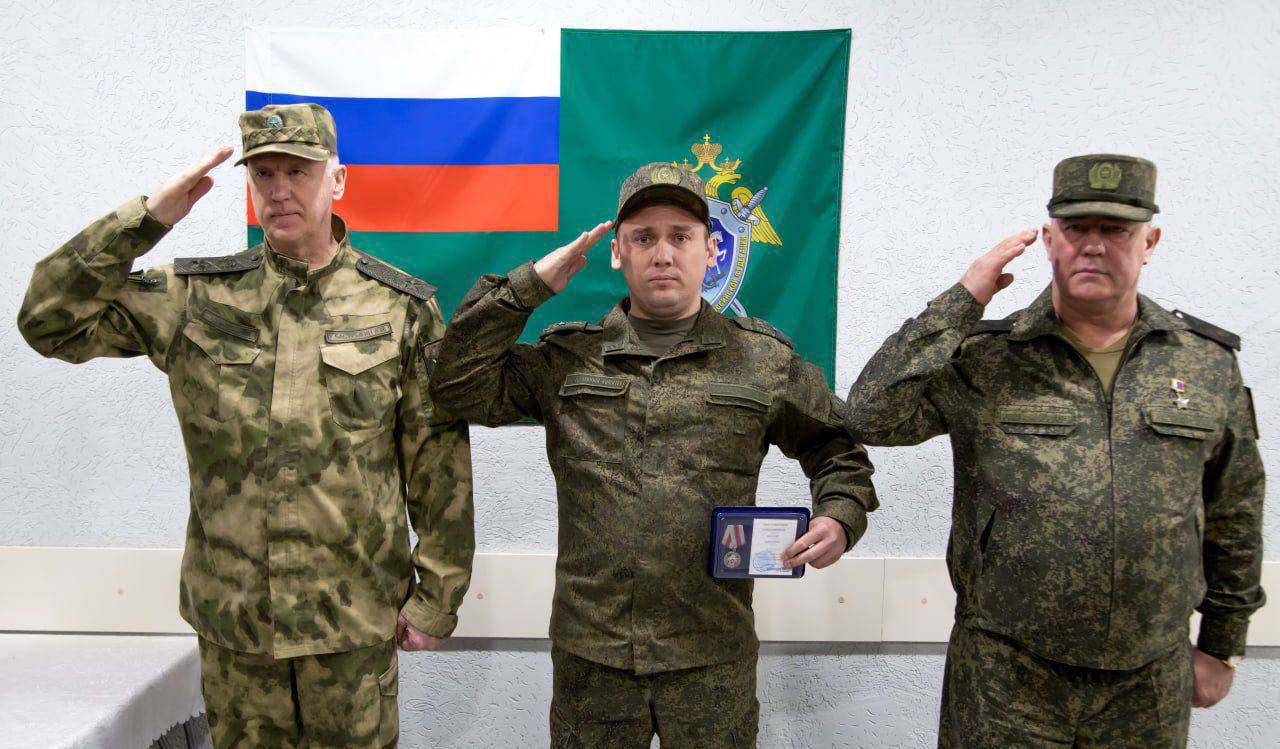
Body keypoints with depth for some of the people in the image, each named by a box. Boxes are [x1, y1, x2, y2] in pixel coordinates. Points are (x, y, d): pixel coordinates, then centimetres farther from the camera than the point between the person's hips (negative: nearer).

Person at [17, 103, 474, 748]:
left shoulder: (400, 306, -4)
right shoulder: (195, 298, 1)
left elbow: (438, 459, -2)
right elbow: (50, 323, -2)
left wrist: (438, 597, -2)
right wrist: (147, 217, -10)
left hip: (354, 619, -1)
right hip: (230, 619, 2)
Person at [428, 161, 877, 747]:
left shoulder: (764, 359, 5)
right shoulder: (567, 358, 5)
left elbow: (837, 448, 14)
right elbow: (461, 387, -2)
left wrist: (840, 517, -6)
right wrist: (529, 286, -4)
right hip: (590, 652, 1)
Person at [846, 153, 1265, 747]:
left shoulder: (1209, 361, 4)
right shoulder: (986, 358, -5)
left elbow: (1234, 510, 12)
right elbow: (873, 416, -19)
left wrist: (1221, 646, 15)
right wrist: (962, 300, -18)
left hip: (1151, 685, 3)